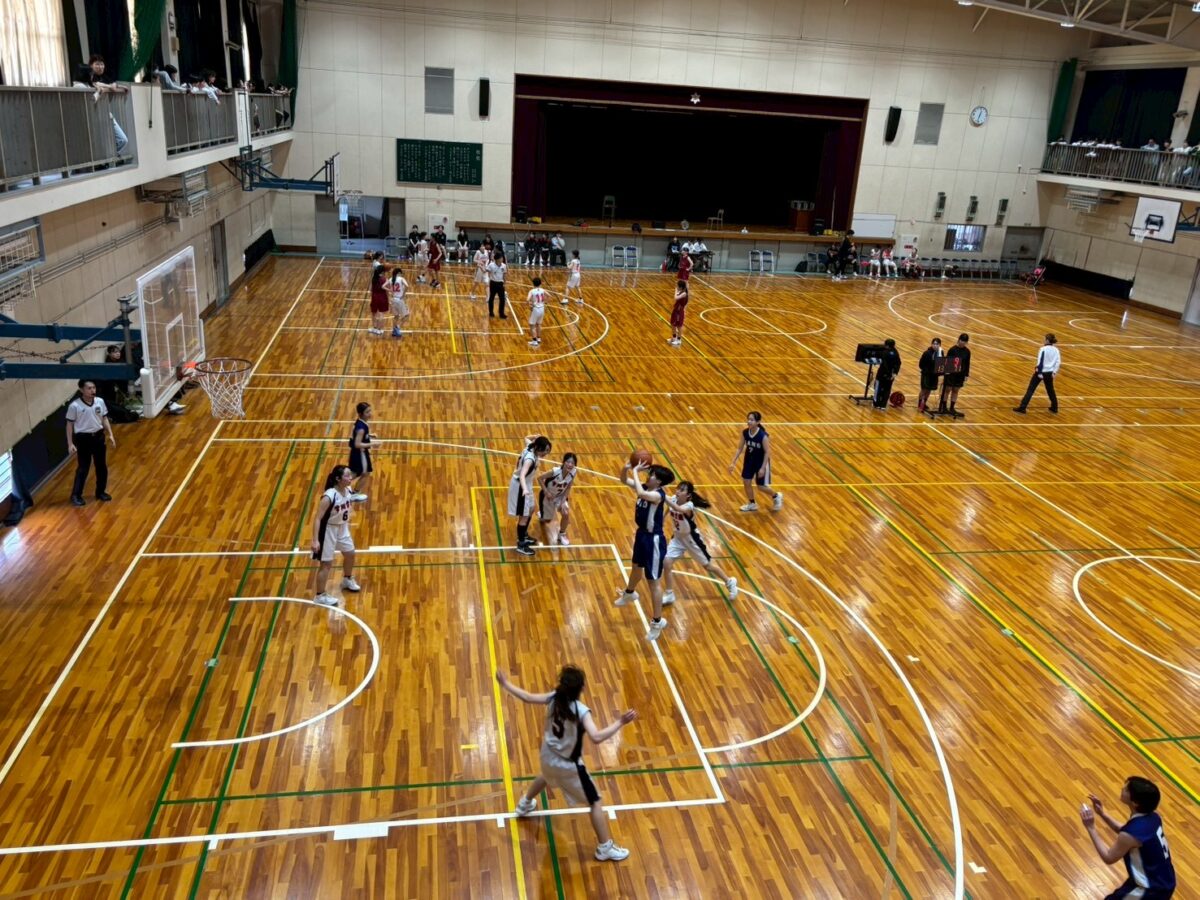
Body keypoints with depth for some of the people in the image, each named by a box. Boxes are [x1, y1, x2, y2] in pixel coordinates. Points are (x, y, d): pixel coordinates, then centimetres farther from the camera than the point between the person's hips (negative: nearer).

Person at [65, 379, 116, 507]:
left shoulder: (100, 402, -2)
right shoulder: (75, 406, -14)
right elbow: (69, 425, -7)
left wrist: (110, 435, 5)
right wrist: (70, 444, -9)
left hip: (98, 437, 4)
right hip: (83, 439, -4)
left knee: (102, 466, 11)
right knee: (83, 468, 1)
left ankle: (100, 492, 26)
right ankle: (76, 495, 14)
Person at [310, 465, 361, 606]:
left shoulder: (348, 490, -9)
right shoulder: (329, 496, -31)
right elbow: (317, 518, -28)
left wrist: (347, 523, 18)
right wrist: (315, 540, -30)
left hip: (342, 527, 8)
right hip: (328, 530, -8)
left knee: (350, 553, 23)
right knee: (327, 563, 1)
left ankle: (347, 580, 50)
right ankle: (320, 596, 17)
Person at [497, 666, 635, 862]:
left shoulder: (553, 698, -14)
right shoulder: (581, 711, -31)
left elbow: (527, 697, -3)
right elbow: (596, 737, -42)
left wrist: (505, 683, 10)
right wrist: (620, 722, -40)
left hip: (548, 757, 6)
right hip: (569, 765, -6)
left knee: (546, 778, 42)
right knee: (595, 803, 9)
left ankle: (524, 805, 65)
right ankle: (605, 848, 16)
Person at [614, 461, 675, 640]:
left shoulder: (659, 494, -27)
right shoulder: (645, 488, -3)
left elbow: (640, 493, -47)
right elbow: (624, 480, 5)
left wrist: (636, 471, -35)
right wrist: (626, 468, -17)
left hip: (654, 539, -9)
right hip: (641, 534, 9)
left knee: (654, 581, 0)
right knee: (637, 567, 35)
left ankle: (657, 622, 11)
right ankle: (629, 593, 64)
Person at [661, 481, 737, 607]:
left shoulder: (689, 506, -36)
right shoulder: (673, 499, -13)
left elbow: (678, 509, -57)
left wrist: (664, 498, -68)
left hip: (691, 538, -5)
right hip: (678, 537, 5)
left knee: (707, 565, 12)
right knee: (666, 563, -8)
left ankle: (730, 583, 37)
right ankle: (669, 595, 9)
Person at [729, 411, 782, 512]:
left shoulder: (763, 436, -29)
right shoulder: (744, 432, -14)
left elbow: (767, 452, -21)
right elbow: (740, 448, -4)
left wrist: (763, 467, -21)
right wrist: (733, 462, -6)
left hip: (761, 462, -5)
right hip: (749, 460, 5)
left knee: (761, 486, 4)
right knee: (746, 482, 8)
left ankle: (776, 496, 35)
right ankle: (752, 504, 30)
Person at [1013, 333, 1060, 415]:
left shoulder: (1043, 349, -13)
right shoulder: (1056, 350, 3)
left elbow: (1040, 362, -17)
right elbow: (1058, 362, 2)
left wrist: (1039, 373, -15)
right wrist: (1054, 372, 5)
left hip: (1041, 372, -5)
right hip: (1049, 373, 5)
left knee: (1030, 389, -2)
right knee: (1050, 390, 22)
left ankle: (1022, 408, -5)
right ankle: (1054, 408, 30)